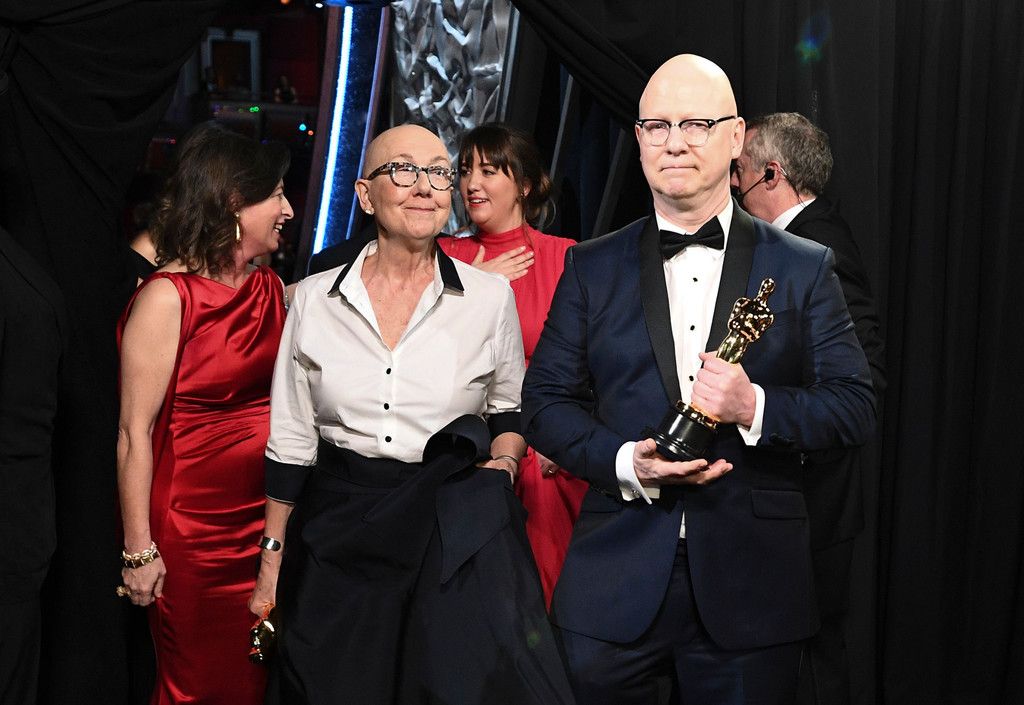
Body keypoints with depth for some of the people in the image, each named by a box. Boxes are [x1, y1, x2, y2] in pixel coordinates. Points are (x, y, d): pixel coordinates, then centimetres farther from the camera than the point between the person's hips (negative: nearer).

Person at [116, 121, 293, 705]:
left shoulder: (273, 290, 7)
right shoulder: (168, 298, -14)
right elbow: (135, 432, -14)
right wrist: (140, 550, -16)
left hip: (266, 519, 6)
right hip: (195, 529, -6)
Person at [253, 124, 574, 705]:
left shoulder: (491, 297, -2)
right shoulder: (315, 299, 1)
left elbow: (512, 409, 14)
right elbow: (290, 441, 6)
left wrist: (500, 466, -6)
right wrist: (273, 558, 6)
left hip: (457, 532, -1)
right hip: (338, 537, 1)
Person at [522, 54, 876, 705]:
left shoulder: (803, 267, 4)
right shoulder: (592, 268, 7)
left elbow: (856, 406, 1)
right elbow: (545, 401, 4)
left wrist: (755, 407, -18)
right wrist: (626, 462, -14)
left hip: (751, 591, 0)